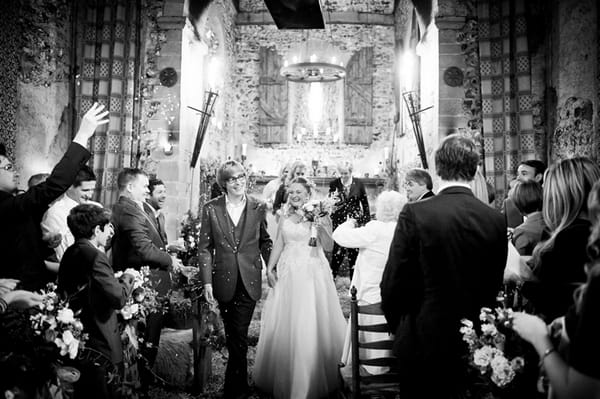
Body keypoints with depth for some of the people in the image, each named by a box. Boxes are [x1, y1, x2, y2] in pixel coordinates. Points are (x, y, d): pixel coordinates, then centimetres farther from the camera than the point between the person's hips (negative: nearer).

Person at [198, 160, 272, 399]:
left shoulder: (258, 208, 1)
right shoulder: (211, 208, 0)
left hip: (249, 281, -1)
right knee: (231, 335, 12)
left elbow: (265, 241, 11)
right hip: (224, 281, 1)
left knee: (240, 335, -2)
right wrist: (207, 281, -6)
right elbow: (204, 248, 0)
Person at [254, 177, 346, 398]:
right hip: (287, 275, 4)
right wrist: (270, 268, 3)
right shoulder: (284, 217, 10)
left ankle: (314, 380, 16)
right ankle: (283, 378, 26)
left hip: (313, 275, -4)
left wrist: (322, 229, -25)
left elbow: (328, 247, -8)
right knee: (284, 325, 9)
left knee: (312, 325, 0)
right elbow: (278, 244, 12)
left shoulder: (320, 216, -3)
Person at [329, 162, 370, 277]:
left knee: (354, 251, 6)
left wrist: (367, 220, 5)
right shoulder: (334, 184, 0)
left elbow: (365, 203, 7)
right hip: (339, 221, -1)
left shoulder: (359, 184, 1)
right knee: (338, 251, -3)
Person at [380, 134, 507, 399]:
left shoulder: (415, 214, -18)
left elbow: (392, 284, -14)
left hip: (422, 340, -3)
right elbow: (495, 285, 5)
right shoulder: (497, 220, -7)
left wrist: (397, 326, 4)